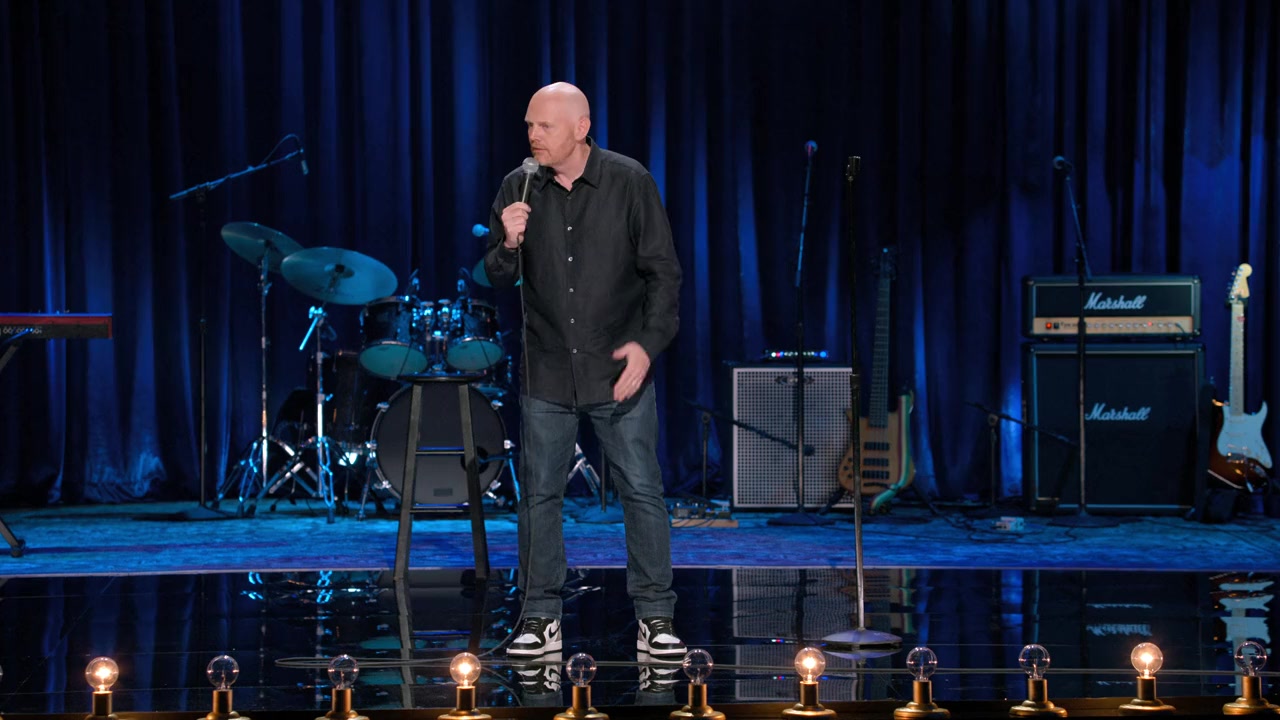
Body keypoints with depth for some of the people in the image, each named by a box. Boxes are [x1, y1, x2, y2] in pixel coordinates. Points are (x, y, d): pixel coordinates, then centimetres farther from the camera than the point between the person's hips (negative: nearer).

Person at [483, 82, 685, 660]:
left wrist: (648, 342, -12)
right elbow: (497, 278, 5)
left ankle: (655, 617, 7)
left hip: (619, 370, -2)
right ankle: (540, 618, 14)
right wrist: (507, 244, -17)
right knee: (539, 494, 5)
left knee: (642, 491, -1)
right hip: (546, 373, 2)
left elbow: (663, 270, -2)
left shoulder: (629, 182, -4)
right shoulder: (518, 190, 2)